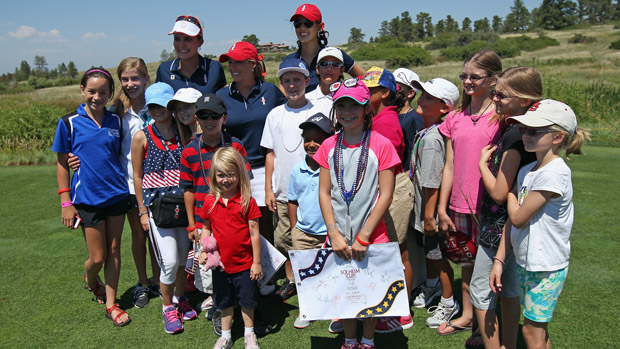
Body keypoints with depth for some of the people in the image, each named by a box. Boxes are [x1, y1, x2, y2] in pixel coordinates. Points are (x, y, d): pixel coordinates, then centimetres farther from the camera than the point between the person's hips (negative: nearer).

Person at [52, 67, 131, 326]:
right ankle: (90, 280, 39)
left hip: (117, 195, 3)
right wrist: (66, 203, -4)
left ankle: (111, 304, 23)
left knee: (114, 251, 9)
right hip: (87, 199, -3)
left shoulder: (115, 121, 3)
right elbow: (62, 164, -1)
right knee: (98, 257, 4)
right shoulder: (69, 123, -5)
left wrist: (125, 186, 6)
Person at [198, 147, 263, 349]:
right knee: (224, 302, 20)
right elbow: (206, 228, 9)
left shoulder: (247, 201, -14)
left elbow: (254, 233, -10)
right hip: (220, 264, 3)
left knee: (247, 301, 16)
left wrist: (256, 262, -7)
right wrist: (203, 251, -4)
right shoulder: (210, 202, -4)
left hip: (244, 264, -2)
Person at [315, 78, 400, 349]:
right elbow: (324, 193, 1)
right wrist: (335, 235, -9)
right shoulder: (329, 146, 2)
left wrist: (363, 237, -13)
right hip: (339, 236, 3)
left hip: (372, 235, -2)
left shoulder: (381, 145, -9)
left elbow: (385, 195, -10)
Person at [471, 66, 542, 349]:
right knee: (509, 288, 20)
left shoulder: (514, 136, -23)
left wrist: (483, 162, -10)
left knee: (480, 289, 4)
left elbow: (498, 192, -22)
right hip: (512, 225, 10)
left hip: (499, 226, -10)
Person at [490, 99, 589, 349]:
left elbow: (518, 218, -19)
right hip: (525, 263, 8)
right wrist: (499, 260, 4)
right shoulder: (526, 171, 4)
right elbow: (512, 220, 6)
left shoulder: (553, 173, -22)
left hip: (546, 267, -7)